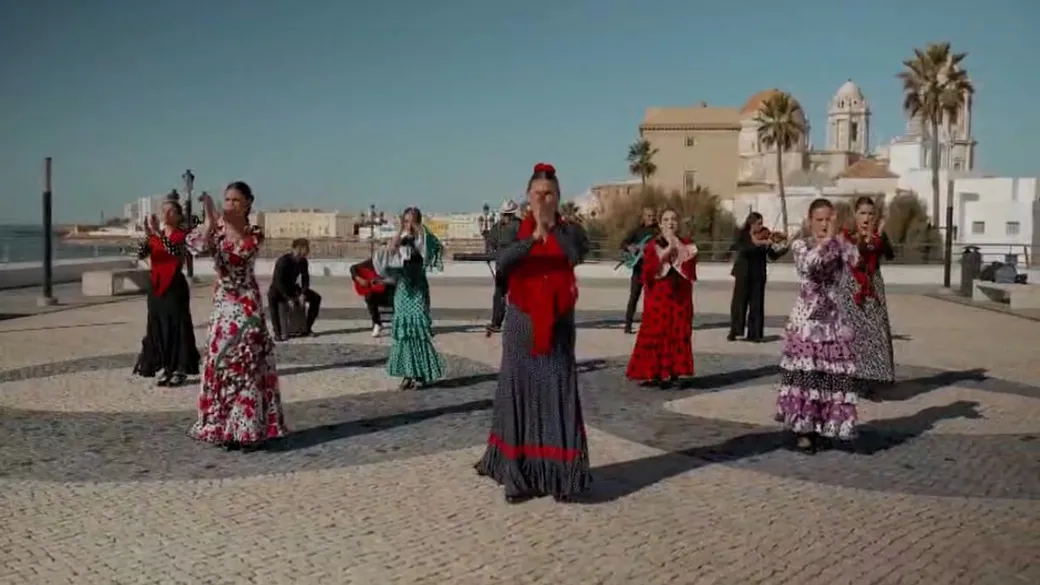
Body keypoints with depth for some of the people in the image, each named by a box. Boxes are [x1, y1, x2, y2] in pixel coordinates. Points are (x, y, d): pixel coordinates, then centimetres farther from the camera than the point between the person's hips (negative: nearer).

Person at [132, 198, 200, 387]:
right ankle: (167, 368, 18)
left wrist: (159, 233, -29)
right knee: (157, 327, 9)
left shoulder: (182, 235, -5)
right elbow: (140, 254, -4)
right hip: (156, 286, 6)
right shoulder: (154, 236, 10)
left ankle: (180, 370, 4)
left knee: (177, 326, -3)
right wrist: (148, 236, -20)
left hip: (175, 286, -6)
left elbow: (176, 252, -26)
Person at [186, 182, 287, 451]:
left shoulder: (255, 233, 0)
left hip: (247, 303, -3)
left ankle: (249, 429, 3)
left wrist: (230, 223, -26)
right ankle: (225, 428, 15)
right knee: (221, 363, 5)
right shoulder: (215, 229, 5)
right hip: (222, 303, 3)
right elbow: (195, 244, -15)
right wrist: (210, 221, -26)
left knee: (247, 363, -4)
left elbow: (245, 249, -23)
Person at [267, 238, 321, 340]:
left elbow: (305, 278, 0)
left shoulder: (302, 261, -7)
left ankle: (307, 328, -1)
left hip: (292, 288, 6)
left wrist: (303, 294, -16)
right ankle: (277, 332, -36)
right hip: (278, 289, -6)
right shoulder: (283, 260, -25)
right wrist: (288, 299, -33)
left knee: (316, 298, -9)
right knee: (272, 298, -40)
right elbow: (278, 282, -28)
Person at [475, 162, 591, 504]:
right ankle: (518, 476, 10)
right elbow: (501, 263, -18)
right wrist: (533, 236, -32)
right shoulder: (515, 230, 1)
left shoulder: (569, 231, 1)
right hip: (522, 323, 0)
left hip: (558, 324, 0)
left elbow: (578, 255, -21)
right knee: (519, 394, 2)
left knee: (559, 395, -2)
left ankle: (560, 475, 6)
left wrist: (552, 225, -30)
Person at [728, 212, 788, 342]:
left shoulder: (764, 236, 2)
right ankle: (734, 331, 9)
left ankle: (753, 333, 6)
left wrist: (784, 248, -18)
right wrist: (757, 243, -32)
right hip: (743, 274, -2)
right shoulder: (742, 235, -3)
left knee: (756, 304, 1)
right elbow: (741, 248, -23)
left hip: (758, 275, 2)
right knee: (739, 302, 0)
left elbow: (773, 255, -1)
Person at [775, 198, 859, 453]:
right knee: (805, 374, -3)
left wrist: (838, 238, -21)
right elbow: (807, 264, -23)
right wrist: (826, 240, -24)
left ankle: (818, 428, 15)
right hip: (805, 320, -2)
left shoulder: (839, 245, 4)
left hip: (833, 321, 2)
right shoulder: (800, 245, -1)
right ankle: (803, 430, 7)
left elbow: (857, 260, -17)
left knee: (831, 375, 2)